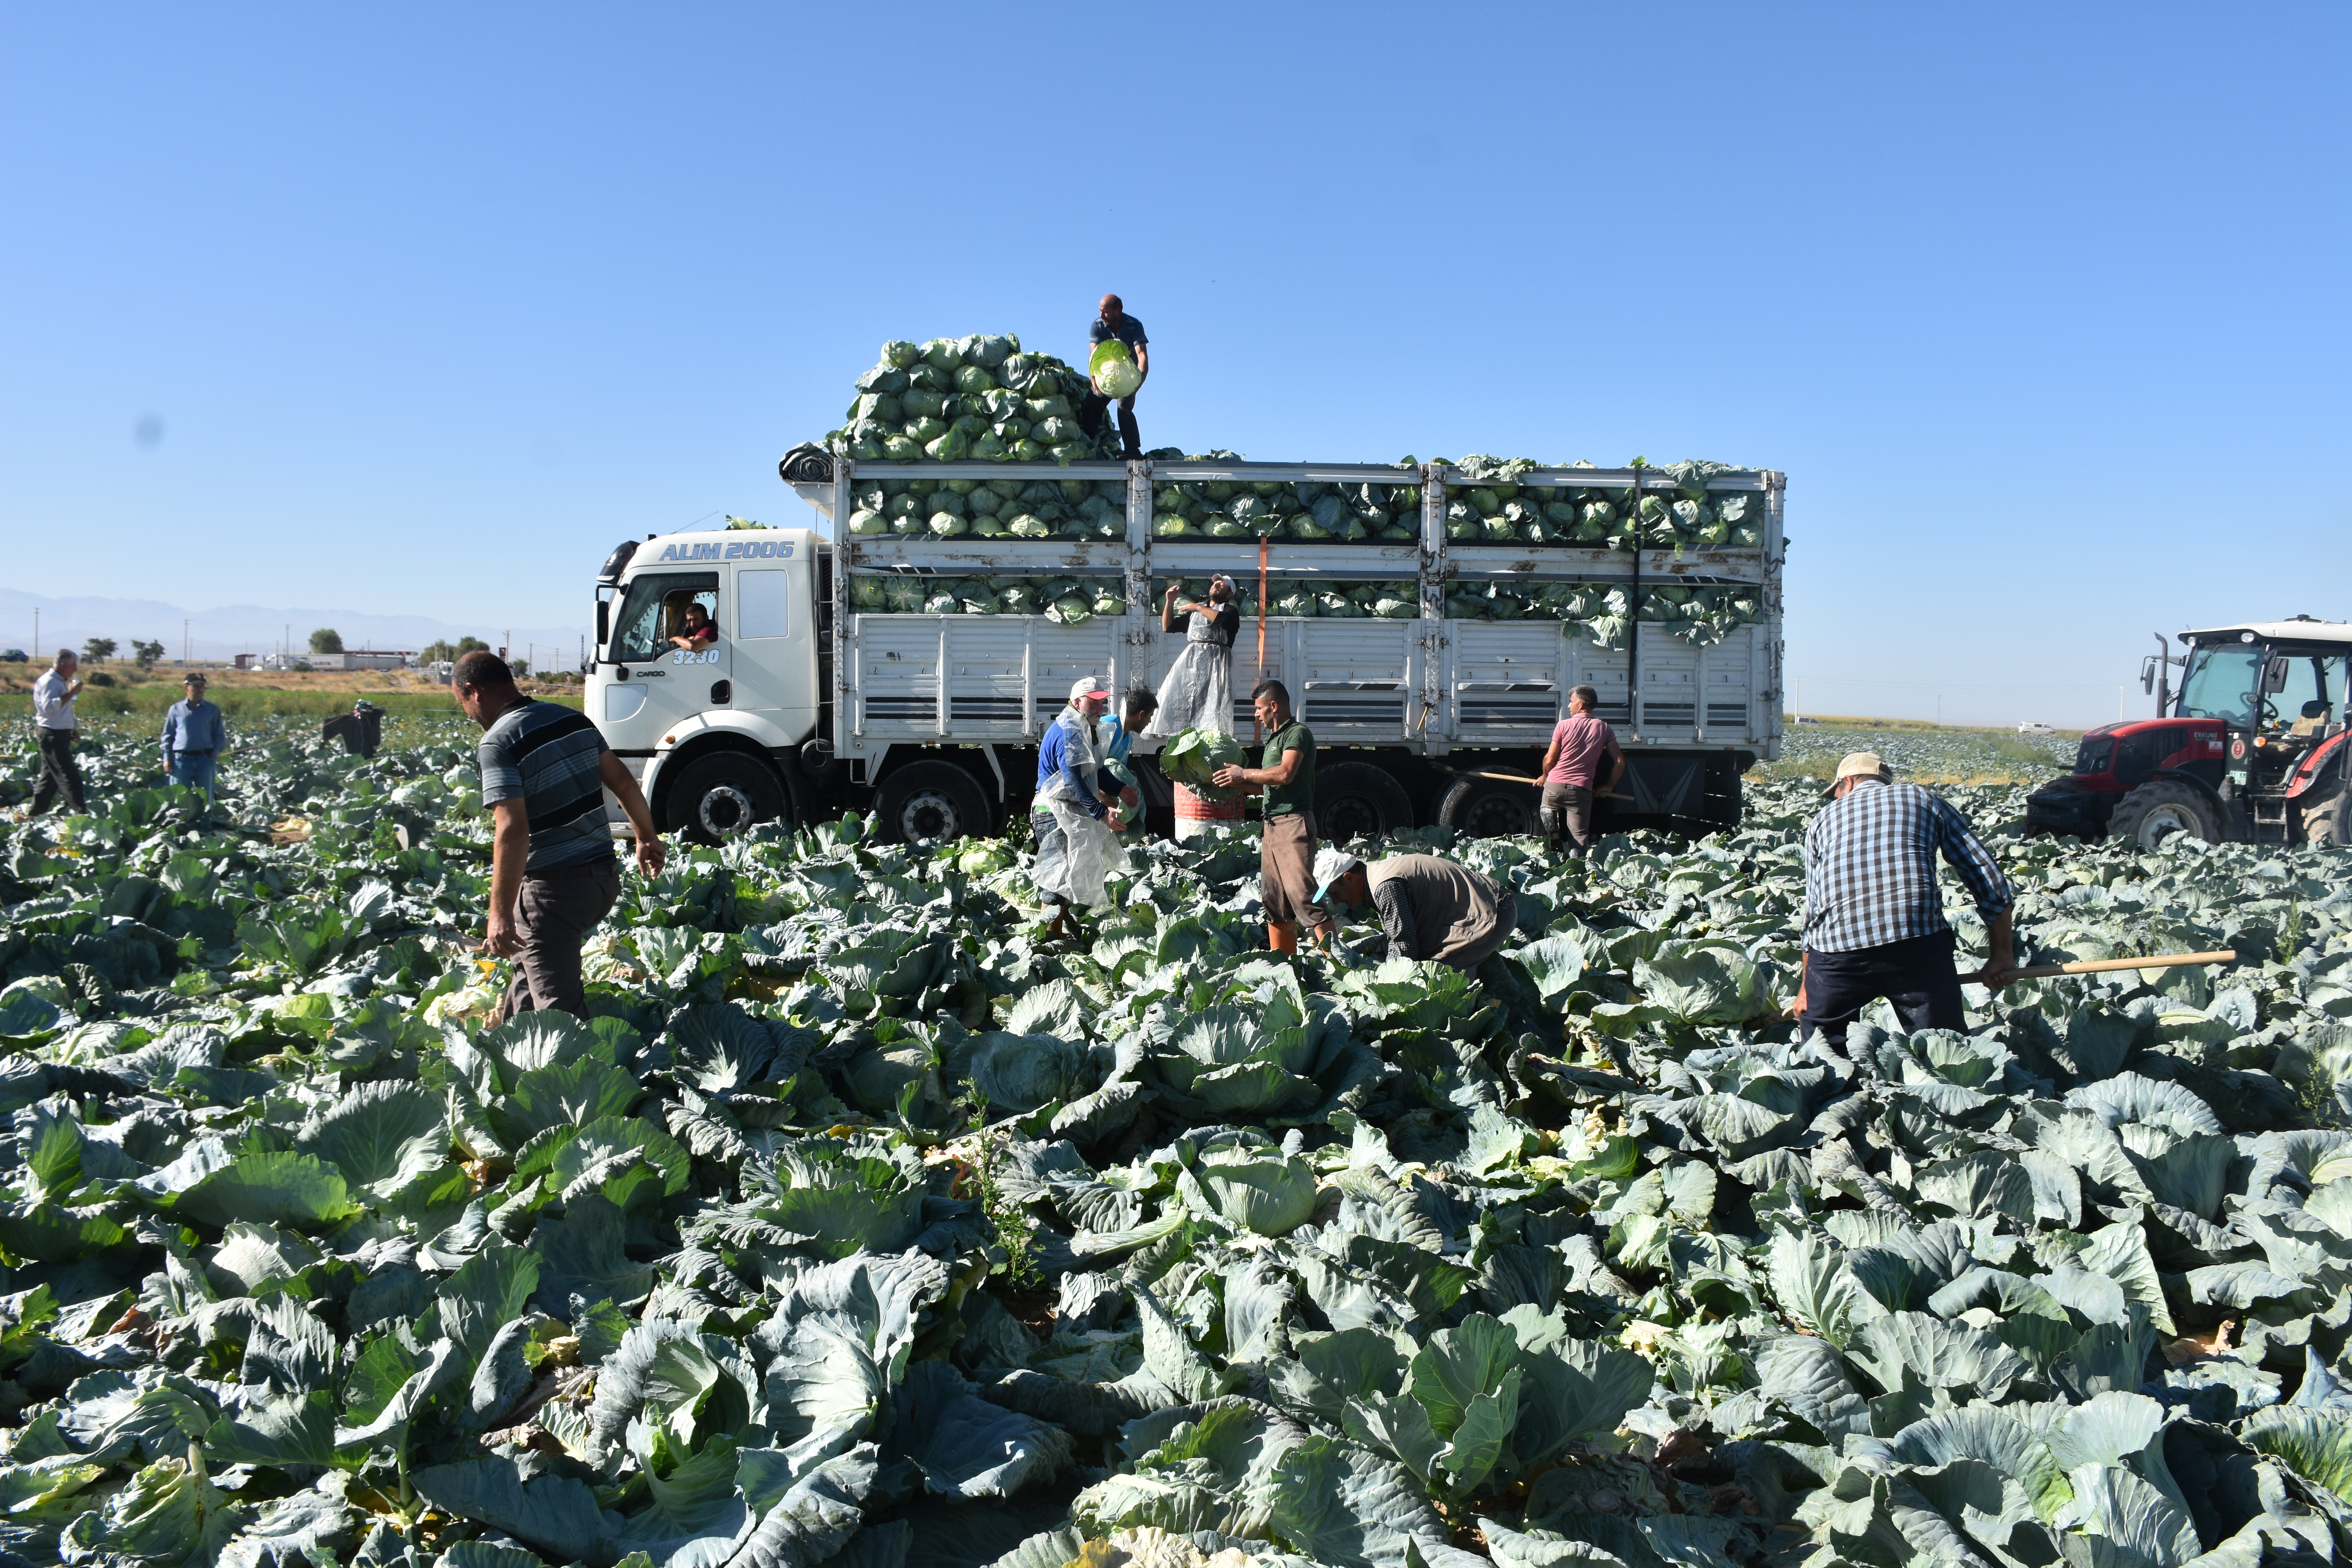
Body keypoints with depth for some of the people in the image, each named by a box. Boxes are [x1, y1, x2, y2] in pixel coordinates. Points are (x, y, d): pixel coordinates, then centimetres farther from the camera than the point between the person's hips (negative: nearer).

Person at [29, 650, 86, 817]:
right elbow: (49, 706, -28)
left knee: (50, 777, 15)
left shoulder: (59, 682, 17)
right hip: (52, 735, -10)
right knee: (69, 776, -12)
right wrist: (71, 693, -26)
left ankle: (35, 814, 21)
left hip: (60, 734, 10)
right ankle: (81, 812, -14)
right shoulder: (49, 682, -15)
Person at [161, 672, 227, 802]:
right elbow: (168, 735, 10)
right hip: (181, 760, 0)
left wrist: (215, 754, -4)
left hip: (205, 759, 0)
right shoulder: (176, 709, 7)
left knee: (205, 798, 5)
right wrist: (167, 758, 2)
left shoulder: (213, 710, 7)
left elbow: (219, 735, 10)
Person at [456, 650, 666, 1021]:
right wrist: (648, 837, 25)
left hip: (554, 887, -9)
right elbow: (624, 783, 12)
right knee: (529, 963, 30)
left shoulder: (498, 743, -16)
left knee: (559, 1004, 0)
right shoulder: (574, 719, 6)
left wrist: (501, 913, -23)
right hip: (604, 875, 9)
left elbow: (513, 832, -24)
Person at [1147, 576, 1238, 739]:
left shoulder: (1230, 610, 10)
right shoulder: (1194, 612, 28)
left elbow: (1222, 619, -15)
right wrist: (1170, 602, 14)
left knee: (1213, 702, -19)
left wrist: (1198, 607, -5)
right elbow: (1167, 627, 26)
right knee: (1178, 699, -3)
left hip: (1215, 660, -6)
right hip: (1190, 659, 6)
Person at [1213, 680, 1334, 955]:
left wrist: (1244, 773, -11)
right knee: (1273, 899, 9)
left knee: (1301, 891, -17)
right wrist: (1233, 784, 20)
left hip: (1294, 822, -10)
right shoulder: (1273, 738, 23)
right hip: (1272, 824, 10)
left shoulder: (1298, 733, -7)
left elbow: (1285, 774, -21)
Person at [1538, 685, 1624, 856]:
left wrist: (1544, 776, 20)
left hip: (1555, 785, -1)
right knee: (1579, 837, 6)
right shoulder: (1604, 729, 5)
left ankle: (1550, 822, -1)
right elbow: (1620, 762, 2)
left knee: (1547, 809, 30)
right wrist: (1609, 787, 15)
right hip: (1581, 790, 1)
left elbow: (1550, 760, 0)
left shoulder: (1564, 725, -2)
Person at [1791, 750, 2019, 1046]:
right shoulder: (1926, 800, 24)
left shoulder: (1824, 818, 27)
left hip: (1837, 946, 1)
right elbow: (1989, 881, 16)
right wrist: (2003, 954, 23)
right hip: (1919, 941, -1)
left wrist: (1806, 987, 36)